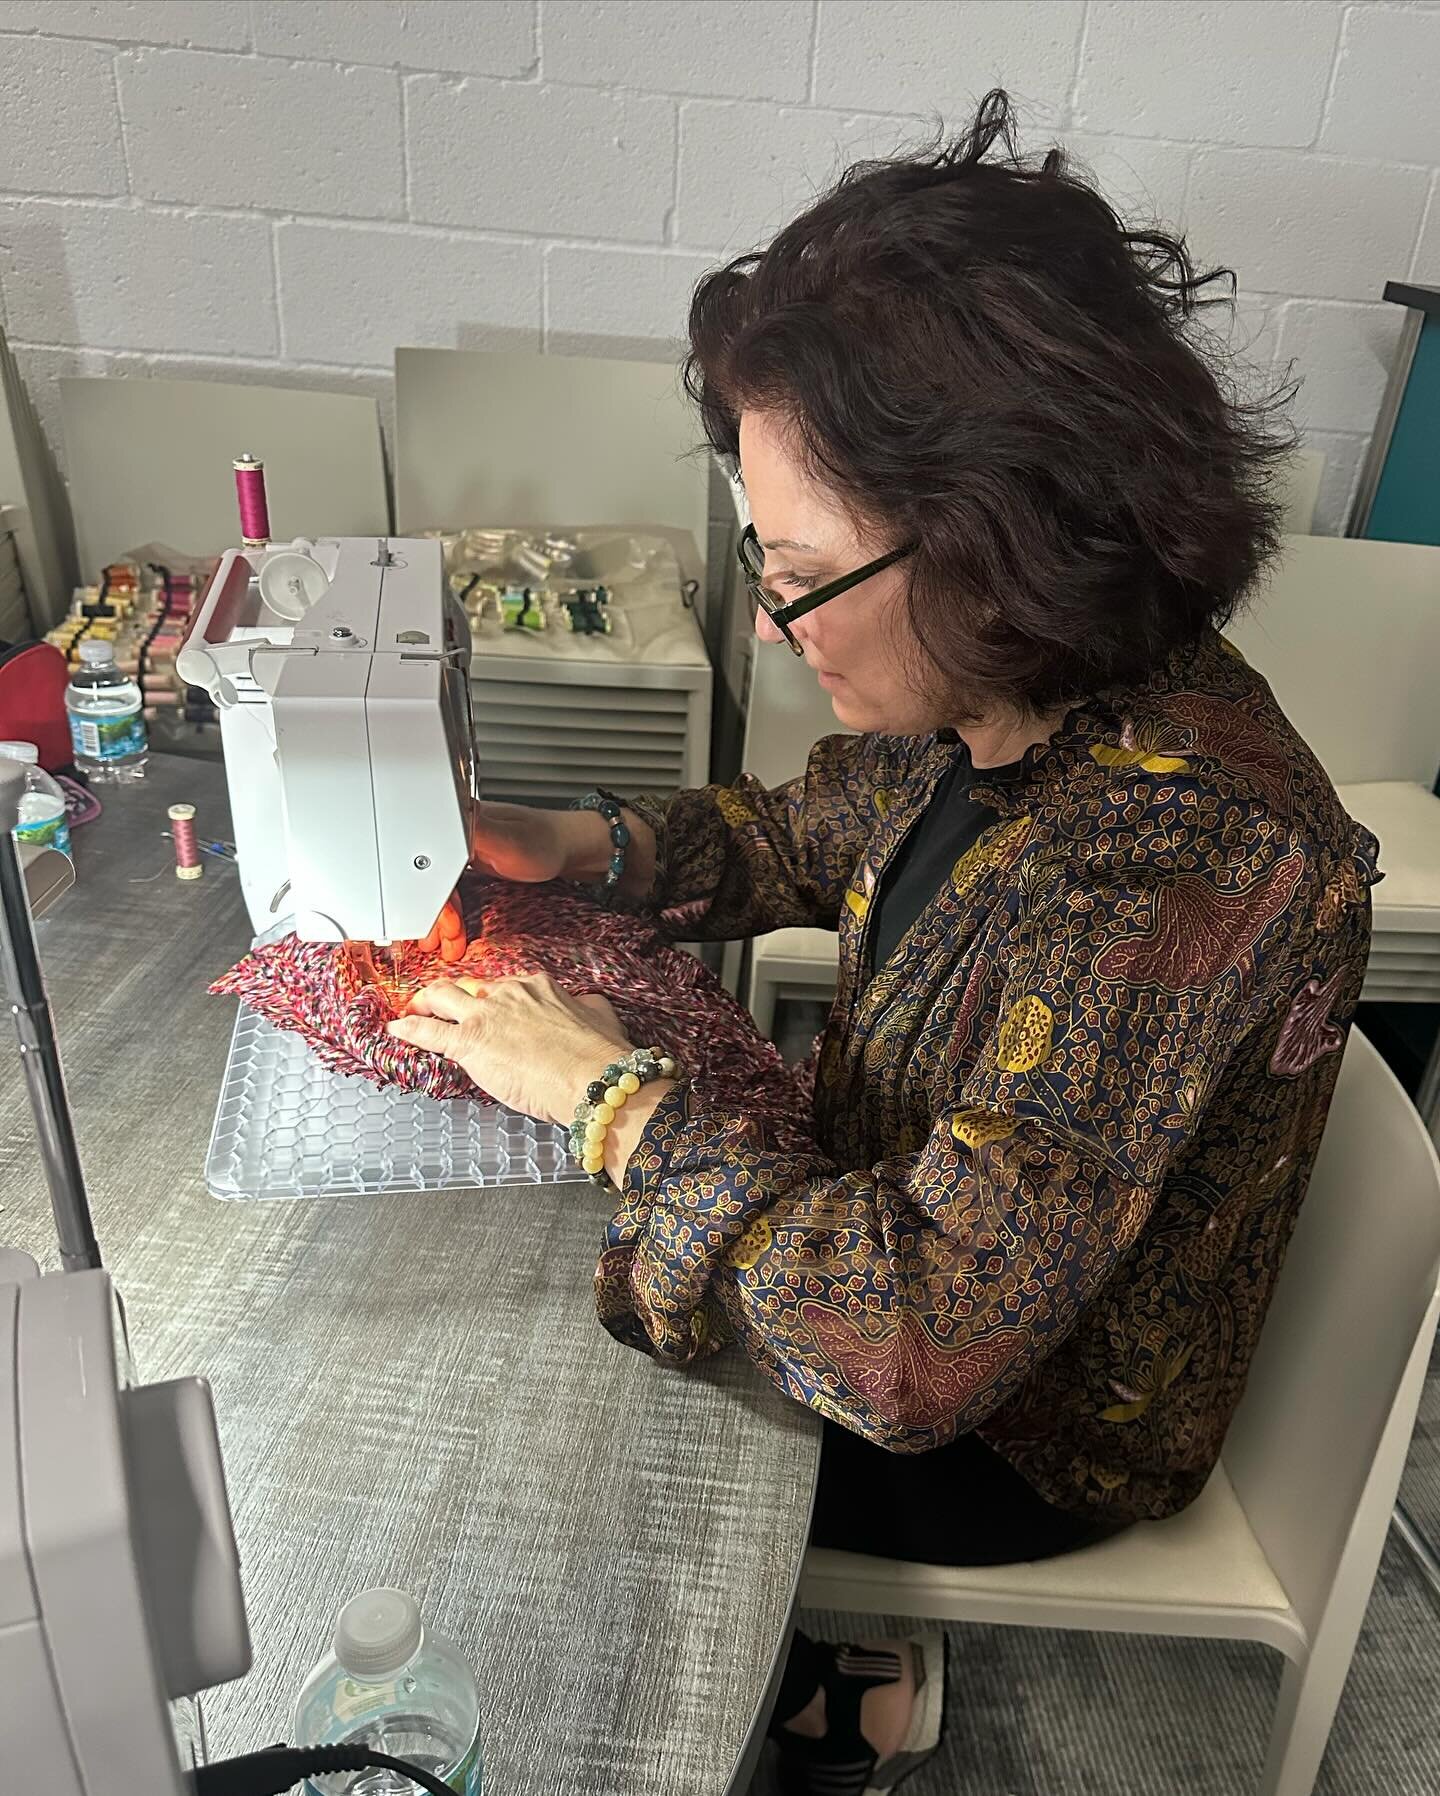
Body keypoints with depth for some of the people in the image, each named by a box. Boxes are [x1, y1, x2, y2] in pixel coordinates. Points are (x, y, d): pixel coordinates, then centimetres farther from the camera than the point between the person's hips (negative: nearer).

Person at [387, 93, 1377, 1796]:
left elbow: (915, 1350, -38)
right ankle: (824, 1638, 35)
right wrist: (585, 846, -9)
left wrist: (614, 1091, -28)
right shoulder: (1001, 699, -13)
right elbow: (814, 834, 7)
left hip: (1024, 1429, -6)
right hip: (920, 1223, 7)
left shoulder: (1183, 858, -39)